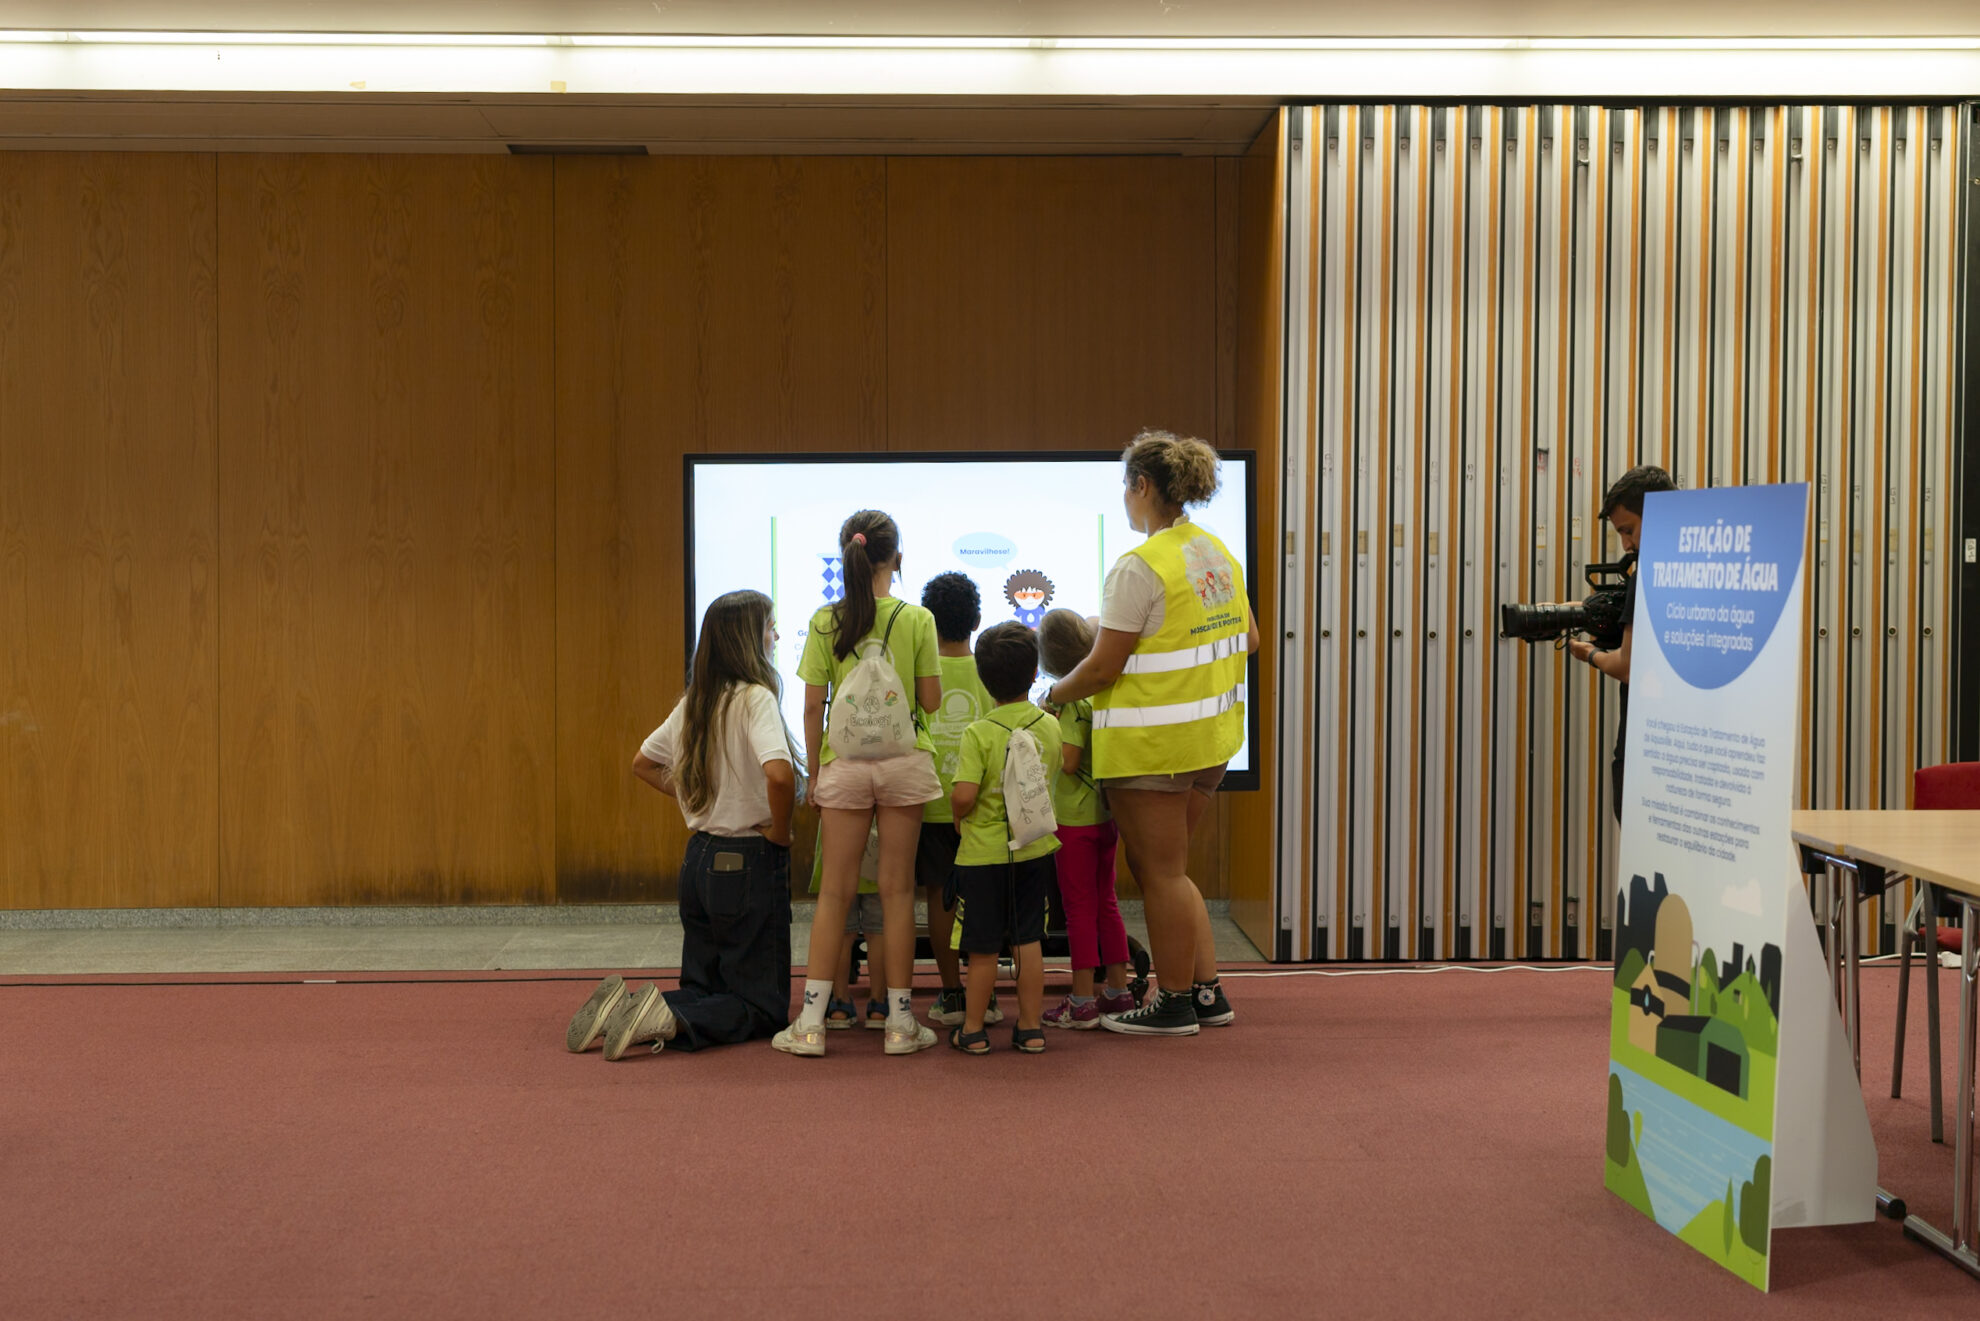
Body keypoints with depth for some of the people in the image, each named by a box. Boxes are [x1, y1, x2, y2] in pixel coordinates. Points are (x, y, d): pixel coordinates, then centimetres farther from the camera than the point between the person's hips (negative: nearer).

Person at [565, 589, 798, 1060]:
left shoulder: (692, 702, 8)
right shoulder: (754, 698, -16)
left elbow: (643, 763, 21)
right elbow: (778, 774, -32)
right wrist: (779, 832, -16)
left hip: (698, 858, 8)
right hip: (748, 862, -8)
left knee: (703, 989, 20)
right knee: (763, 1007, 1)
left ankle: (623, 1006, -4)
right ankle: (667, 1020, -21)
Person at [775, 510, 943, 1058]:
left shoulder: (825, 622, -2)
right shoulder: (917, 620, -4)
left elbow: (813, 706, 0)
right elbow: (931, 700, -1)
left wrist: (814, 773, 8)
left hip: (843, 764, 1)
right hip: (903, 761, -1)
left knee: (834, 890, 5)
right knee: (897, 889, 4)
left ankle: (812, 1022, 4)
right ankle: (900, 1022, 8)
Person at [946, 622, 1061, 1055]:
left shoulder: (979, 734, -17)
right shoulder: (1049, 726, -3)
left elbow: (963, 796, -22)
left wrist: (959, 816, -3)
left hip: (984, 852, -4)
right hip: (1034, 848, 4)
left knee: (983, 946, 5)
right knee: (1028, 940, 11)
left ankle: (973, 1029, 15)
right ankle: (1031, 1027, 16)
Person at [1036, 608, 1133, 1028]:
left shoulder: (1068, 698, -18)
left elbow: (1068, 762, -23)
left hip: (1074, 816, -7)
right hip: (1107, 813, 7)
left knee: (1079, 908, 0)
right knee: (1106, 903, 16)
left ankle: (1082, 1001, 5)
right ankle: (1118, 991, 21)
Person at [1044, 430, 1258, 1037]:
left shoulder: (1140, 566, -18)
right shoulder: (1217, 552, 9)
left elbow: (1103, 668, -17)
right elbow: (1248, 638, 17)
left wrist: (1054, 695, 0)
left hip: (1151, 740, -9)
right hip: (1210, 733, 9)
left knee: (1160, 872, 4)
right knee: (1165, 867, 19)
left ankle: (1174, 1004, 14)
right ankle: (1207, 992, 22)